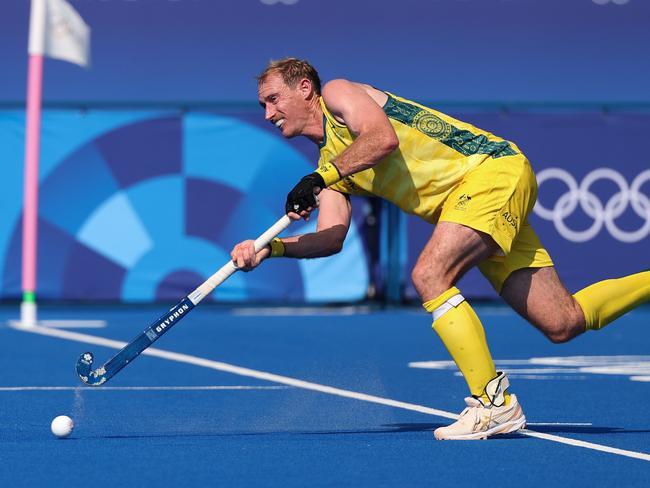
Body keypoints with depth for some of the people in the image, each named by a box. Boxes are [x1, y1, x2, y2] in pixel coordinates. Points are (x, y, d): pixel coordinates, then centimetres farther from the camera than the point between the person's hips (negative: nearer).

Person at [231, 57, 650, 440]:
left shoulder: (337, 93, -2)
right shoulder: (331, 165, 20)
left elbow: (383, 138, -22)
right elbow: (332, 237, 7)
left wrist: (320, 178, -22)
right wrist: (270, 249, -5)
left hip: (494, 168, -9)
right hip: (471, 203, 9)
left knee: (429, 276, -25)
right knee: (563, 324, 1)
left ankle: (495, 404, -22)